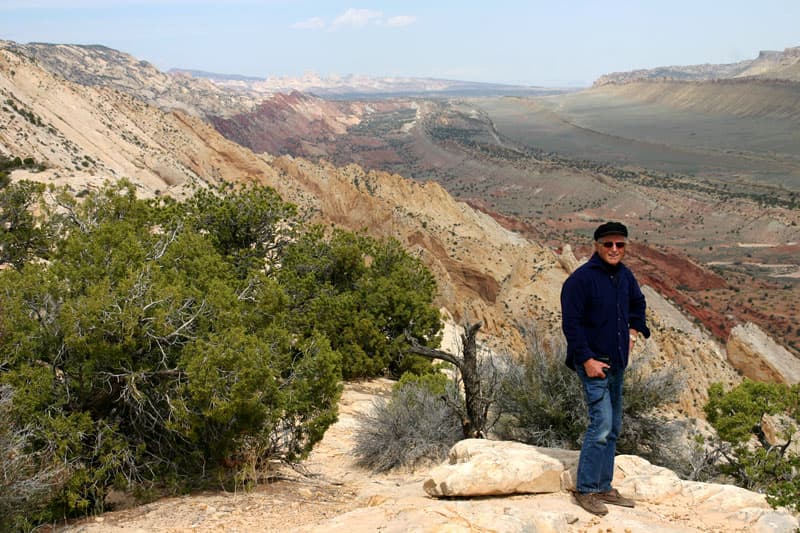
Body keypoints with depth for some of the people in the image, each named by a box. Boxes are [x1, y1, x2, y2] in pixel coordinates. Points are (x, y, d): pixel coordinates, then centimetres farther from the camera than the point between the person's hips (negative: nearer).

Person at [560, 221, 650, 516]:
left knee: (613, 428, 13)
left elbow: (638, 303, 28)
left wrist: (633, 330, 14)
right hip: (593, 363, -8)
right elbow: (571, 323, -18)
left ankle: (603, 487, 24)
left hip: (617, 363, 8)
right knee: (601, 424, -14)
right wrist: (587, 359, -20)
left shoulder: (624, 275, 7)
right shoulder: (581, 279, -16)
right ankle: (585, 490, -2)